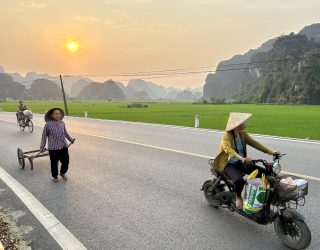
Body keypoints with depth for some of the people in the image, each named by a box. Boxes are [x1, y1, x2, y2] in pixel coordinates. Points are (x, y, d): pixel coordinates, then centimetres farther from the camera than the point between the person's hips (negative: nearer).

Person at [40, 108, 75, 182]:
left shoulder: (62, 123, -1)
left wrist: (70, 139, 27)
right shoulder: (48, 125, -14)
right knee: (54, 163, 10)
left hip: (63, 146, 4)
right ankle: (54, 176, 35)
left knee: (66, 162, 8)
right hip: (53, 148, -3)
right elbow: (44, 136, -5)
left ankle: (62, 173, 37)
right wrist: (42, 147, -3)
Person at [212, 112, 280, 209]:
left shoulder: (242, 134, 4)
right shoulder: (227, 135, -18)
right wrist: (242, 158, -51)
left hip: (241, 163, 7)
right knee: (239, 180, -35)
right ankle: (238, 196, -3)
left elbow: (255, 143, 3)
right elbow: (228, 149, -35)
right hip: (229, 164, -7)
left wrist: (271, 152, -7)